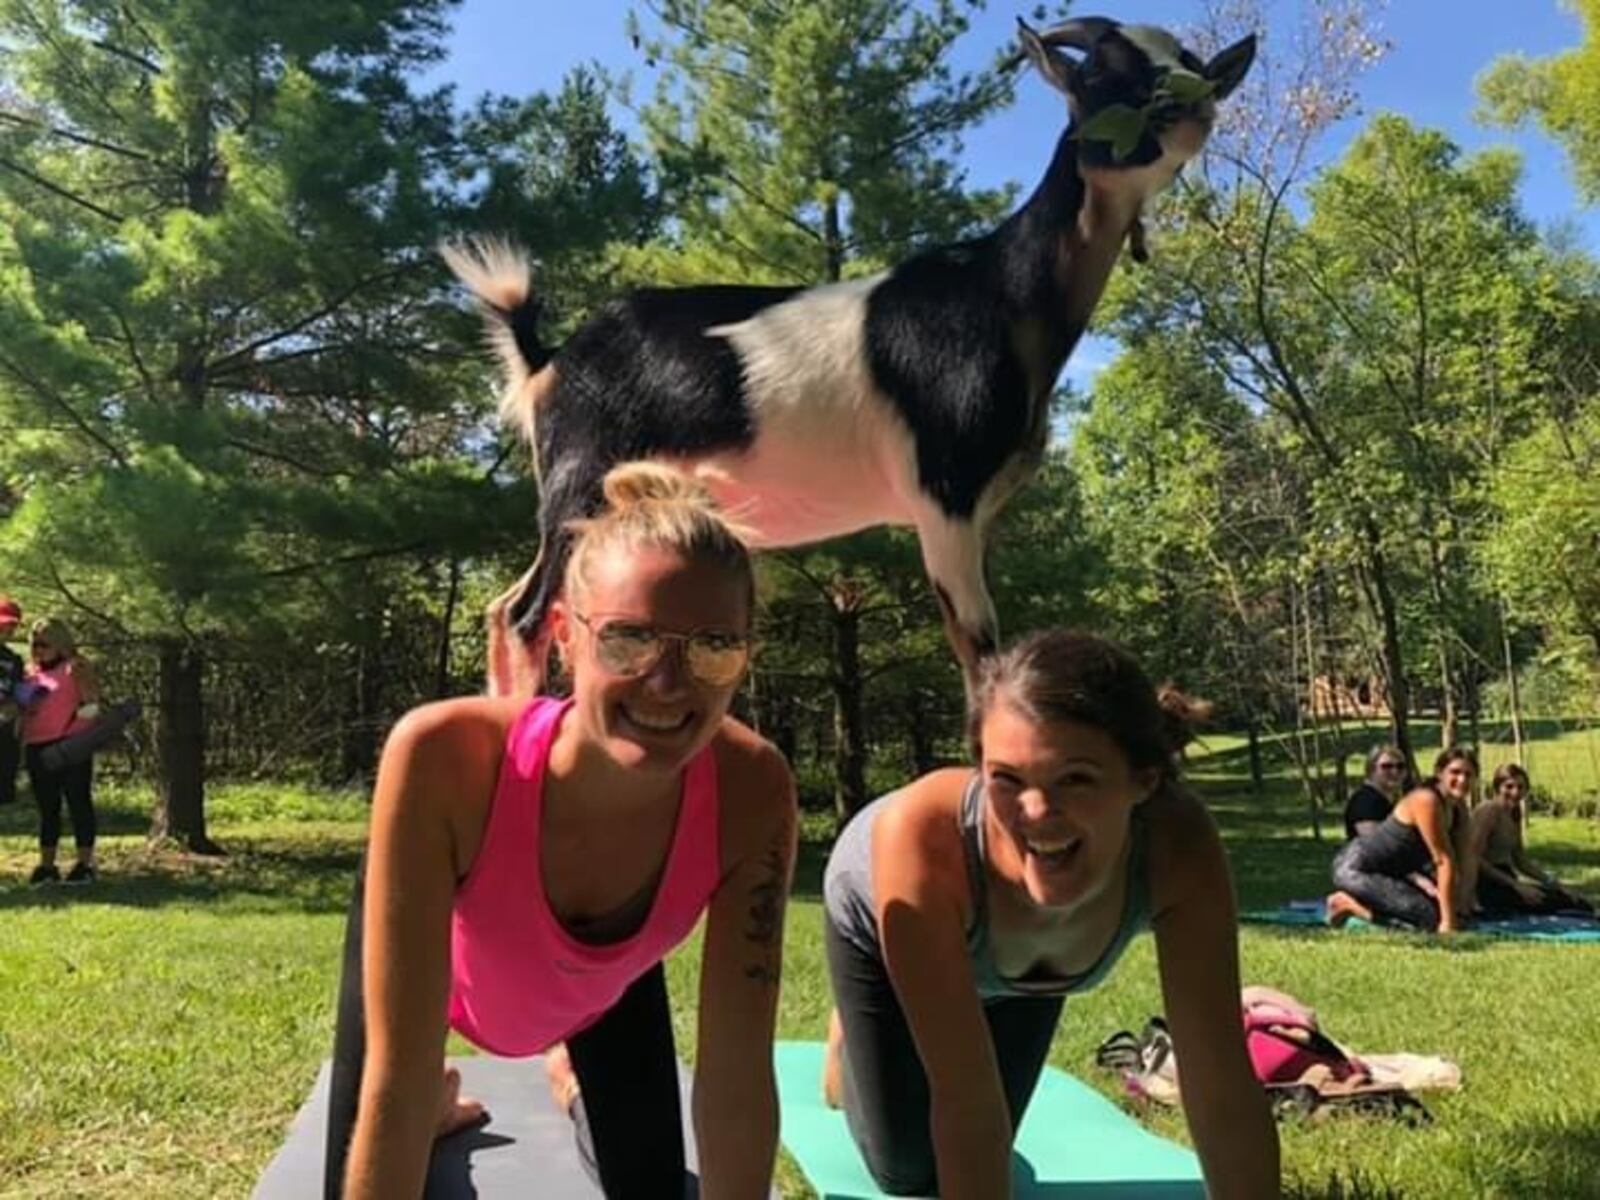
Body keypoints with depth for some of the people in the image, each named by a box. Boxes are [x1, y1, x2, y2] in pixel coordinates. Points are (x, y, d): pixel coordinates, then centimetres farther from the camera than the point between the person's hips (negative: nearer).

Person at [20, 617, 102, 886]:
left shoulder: (75, 667, 0)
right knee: (47, 807, 10)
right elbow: (24, 710, 22)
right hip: (37, 748, 6)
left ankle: (85, 864, 0)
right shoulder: (31, 673, 17)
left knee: (78, 802, -4)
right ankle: (46, 865, 15)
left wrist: (82, 678, -23)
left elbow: (90, 703, -8)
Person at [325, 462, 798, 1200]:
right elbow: (395, 1077, -38)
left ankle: (573, 1082, 46)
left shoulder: (751, 793, -36)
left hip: (606, 987, 2)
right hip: (436, 949, -1)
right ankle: (437, 1104, 32)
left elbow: (739, 1077, -28)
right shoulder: (444, 757, -44)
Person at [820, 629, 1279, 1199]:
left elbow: (1224, 1093, -34)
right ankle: (850, 1032, 38)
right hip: (879, 919, -2)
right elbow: (966, 1103, -41)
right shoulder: (923, 835, -47)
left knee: (990, 1148, 18)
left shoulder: (1178, 846, -39)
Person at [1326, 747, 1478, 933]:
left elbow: (1464, 860, 3)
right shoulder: (1426, 801, -23)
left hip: (1389, 870, 10)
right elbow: (1445, 861, -23)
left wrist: (1463, 903, -4)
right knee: (1431, 917, -18)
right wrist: (1448, 921, -24)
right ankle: (1347, 903, -6)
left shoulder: (1458, 807, 4)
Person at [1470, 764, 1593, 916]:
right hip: (1489, 887, -9)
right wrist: (1517, 886, -20)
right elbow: (1475, 861, -18)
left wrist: (1554, 884, 9)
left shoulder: (1513, 816, 16)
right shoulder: (1488, 812, -10)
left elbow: (1521, 860, 20)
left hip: (1505, 883, 9)